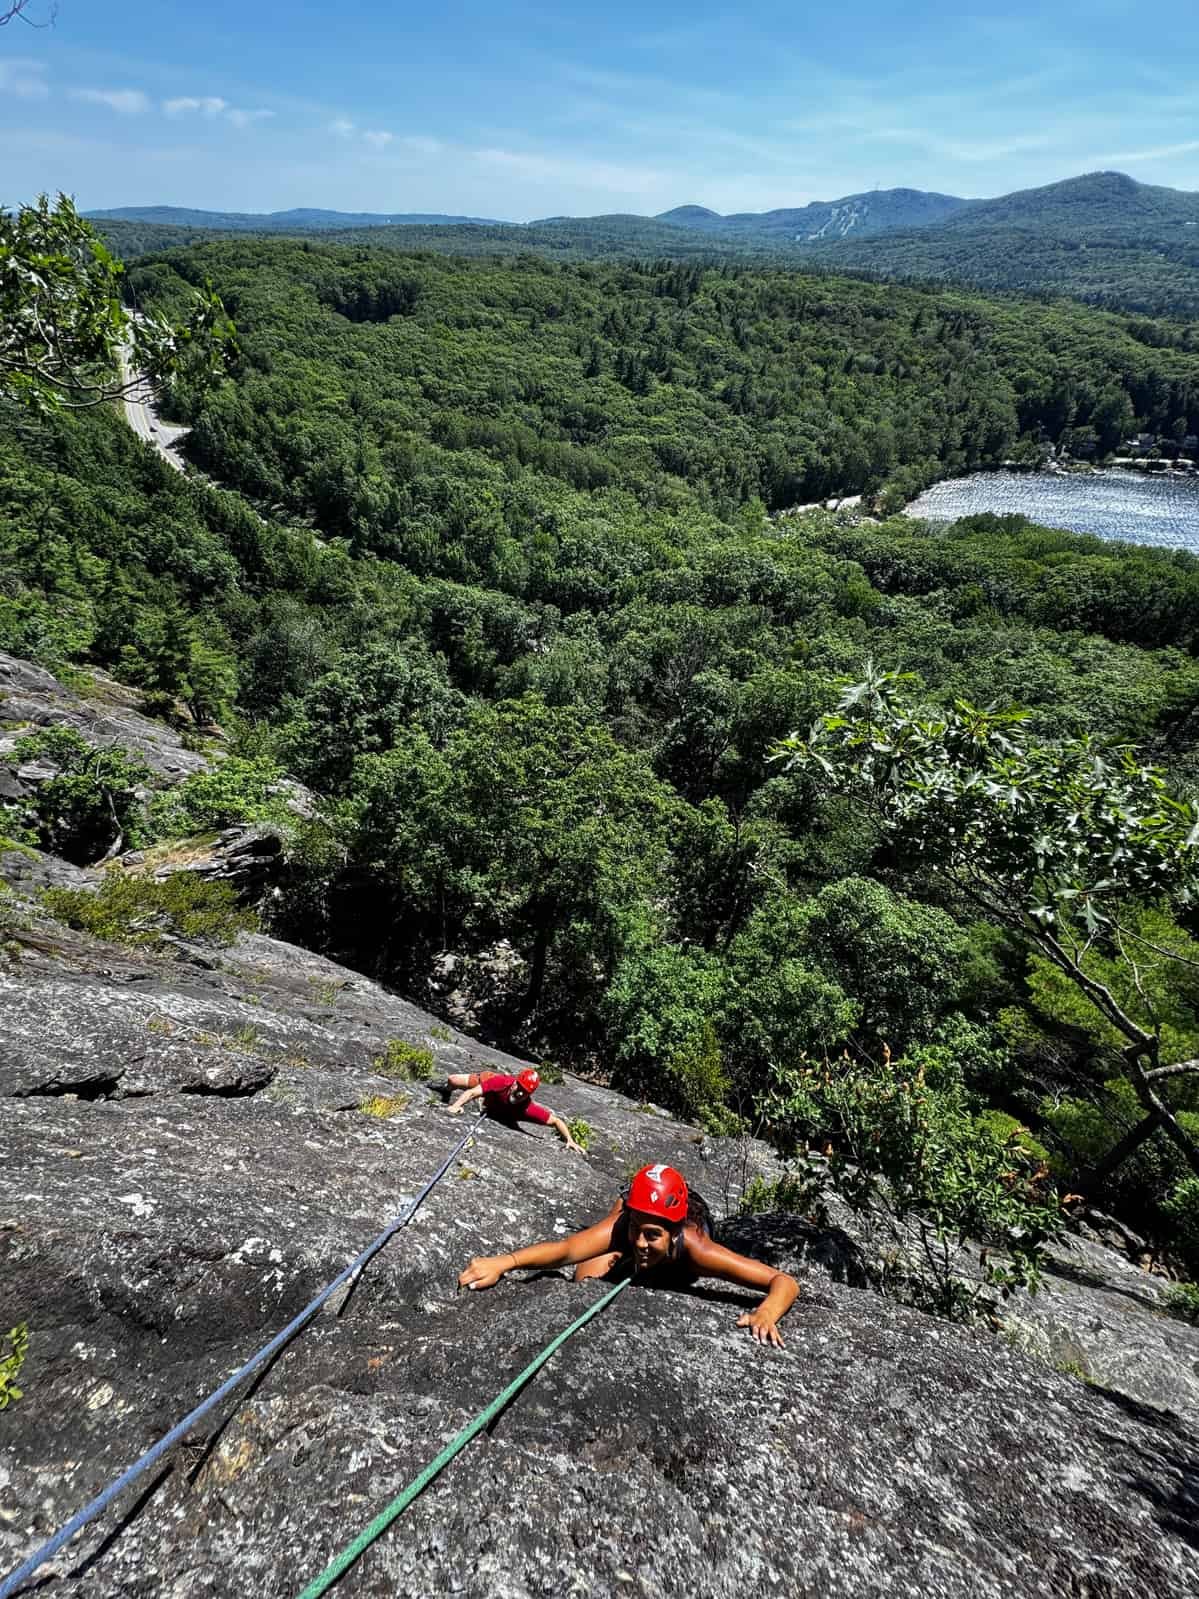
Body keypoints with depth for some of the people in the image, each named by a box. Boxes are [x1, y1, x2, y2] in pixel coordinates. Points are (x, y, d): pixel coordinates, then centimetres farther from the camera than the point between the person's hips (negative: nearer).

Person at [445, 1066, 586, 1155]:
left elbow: (556, 1121, -38)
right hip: (487, 1079, -2)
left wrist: (570, 1141, -48)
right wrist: (456, 1106, -61)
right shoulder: (502, 1081, -49)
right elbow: (472, 1092, -46)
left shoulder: (528, 1108, -45)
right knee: (452, 1080, 10)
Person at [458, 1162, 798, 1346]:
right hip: (637, 1207, 0)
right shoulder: (624, 1225, -47)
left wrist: (766, 1314, -70)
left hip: (694, 1217, 1)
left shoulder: (694, 1247, -48)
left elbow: (786, 1282, -49)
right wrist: (504, 1262, -81)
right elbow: (566, 1248, -65)